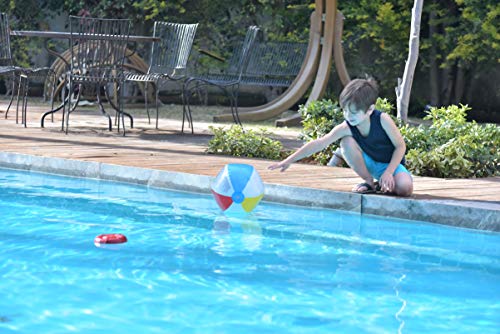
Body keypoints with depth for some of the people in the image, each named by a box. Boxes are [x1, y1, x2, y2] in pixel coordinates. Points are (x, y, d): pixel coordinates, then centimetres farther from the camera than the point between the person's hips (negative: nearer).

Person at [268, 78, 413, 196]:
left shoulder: (382, 120, -26)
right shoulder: (346, 128, -19)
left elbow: (400, 146, -17)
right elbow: (319, 144, -24)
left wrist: (388, 172, -26)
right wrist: (289, 161, -30)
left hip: (391, 164, -4)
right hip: (371, 164, 4)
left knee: (405, 188, -36)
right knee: (347, 142, -24)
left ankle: (383, 183, 0)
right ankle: (369, 182, -6)